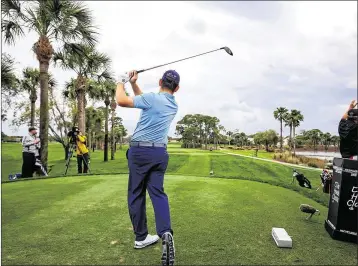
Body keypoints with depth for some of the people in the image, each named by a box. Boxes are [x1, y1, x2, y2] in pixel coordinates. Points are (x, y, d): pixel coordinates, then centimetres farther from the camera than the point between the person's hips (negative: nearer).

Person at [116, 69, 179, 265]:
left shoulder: (152, 98, -12)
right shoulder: (174, 106, 11)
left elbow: (121, 101, -11)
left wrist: (121, 82, 6)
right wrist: (133, 84, 14)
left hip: (140, 150, -5)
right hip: (160, 152, 5)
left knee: (136, 194, 9)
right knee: (158, 192, 8)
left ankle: (141, 237, 17)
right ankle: (165, 233, -12)